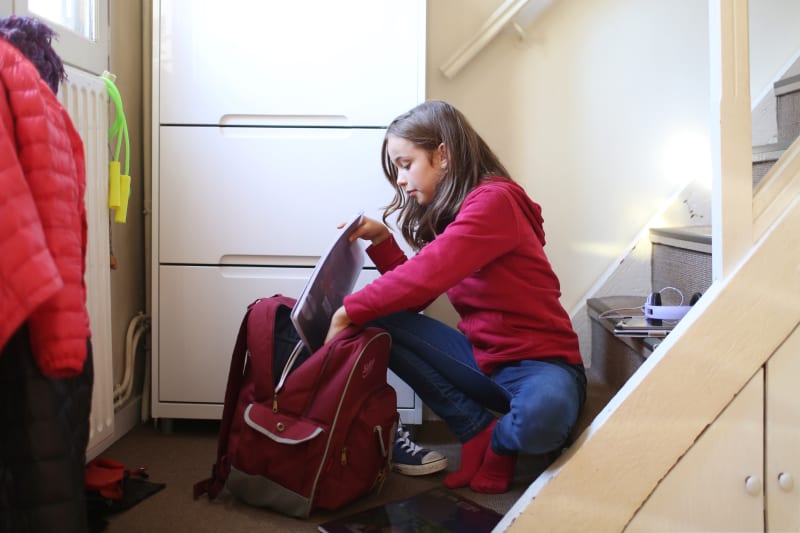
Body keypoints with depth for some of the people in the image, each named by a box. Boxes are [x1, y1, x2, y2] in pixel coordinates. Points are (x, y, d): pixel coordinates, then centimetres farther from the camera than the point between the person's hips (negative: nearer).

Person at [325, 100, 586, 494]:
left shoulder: (494, 200, -17)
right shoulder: (444, 214, 9)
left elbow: (427, 276, -29)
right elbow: (417, 295, 7)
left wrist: (350, 311, -24)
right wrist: (382, 240, -2)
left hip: (539, 360, -7)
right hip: (480, 355, 7)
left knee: (540, 419, -40)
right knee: (378, 322, -10)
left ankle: (500, 443, 0)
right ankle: (479, 430, -6)